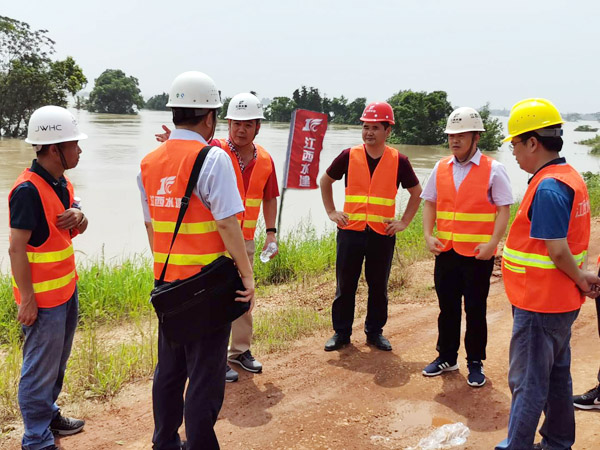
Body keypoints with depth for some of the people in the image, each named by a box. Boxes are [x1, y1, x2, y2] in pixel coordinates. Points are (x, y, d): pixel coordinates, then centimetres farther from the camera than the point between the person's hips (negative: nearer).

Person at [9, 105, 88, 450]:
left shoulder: (60, 182, 7)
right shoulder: (28, 190, -21)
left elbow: (75, 228, 17)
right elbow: (17, 248, -20)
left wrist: (79, 217, -7)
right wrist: (27, 299, -18)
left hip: (66, 288, 9)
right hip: (43, 296, -9)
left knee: (57, 361, 21)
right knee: (41, 368, 3)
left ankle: (48, 414, 38)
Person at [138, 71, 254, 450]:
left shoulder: (150, 163, 7)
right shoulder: (212, 158, -14)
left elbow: (151, 224, 12)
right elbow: (227, 222, -19)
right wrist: (247, 274, -13)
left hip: (167, 281, 7)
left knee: (169, 368, 19)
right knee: (206, 374, 4)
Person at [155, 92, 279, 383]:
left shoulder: (265, 160, 3)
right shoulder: (216, 151, -12)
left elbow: (269, 198, 14)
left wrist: (271, 233, 6)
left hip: (246, 241, 5)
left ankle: (240, 349, 34)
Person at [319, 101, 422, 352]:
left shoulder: (398, 161, 1)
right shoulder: (349, 156, 1)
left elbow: (416, 192, 12)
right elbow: (325, 181, 15)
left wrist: (404, 222, 4)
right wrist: (331, 212, 6)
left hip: (382, 234, 0)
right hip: (350, 231, 0)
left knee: (378, 287, 9)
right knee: (345, 286, 6)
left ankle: (375, 332, 23)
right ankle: (341, 332, 19)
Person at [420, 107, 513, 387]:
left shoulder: (493, 170, -6)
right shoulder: (441, 169, 7)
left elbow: (503, 209, -8)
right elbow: (430, 203, 10)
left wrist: (492, 243, -17)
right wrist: (428, 235, -3)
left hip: (478, 253, -4)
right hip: (446, 251, 4)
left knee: (475, 310, 6)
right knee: (447, 307, 14)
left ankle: (475, 363, 21)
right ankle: (447, 357, 29)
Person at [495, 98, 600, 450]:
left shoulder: (548, 188, -23)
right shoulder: (571, 177, 8)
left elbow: (558, 250, -23)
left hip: (540, 304, -10)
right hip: (561, 301, 10)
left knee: (528, 382, 2)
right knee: (557, 375, 20)